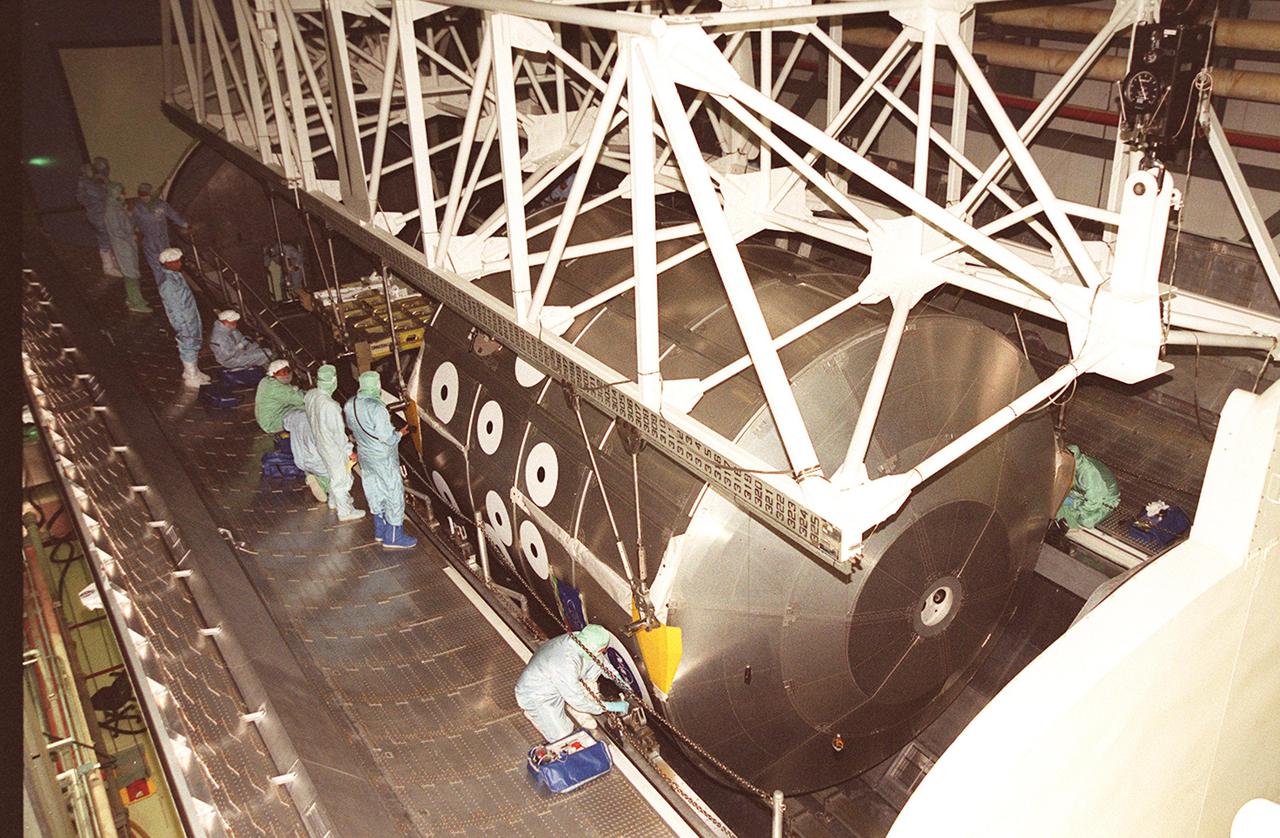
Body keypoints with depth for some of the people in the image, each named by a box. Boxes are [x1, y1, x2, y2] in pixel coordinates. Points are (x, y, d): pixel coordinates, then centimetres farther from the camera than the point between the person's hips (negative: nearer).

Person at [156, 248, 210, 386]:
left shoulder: (175, 273, -1)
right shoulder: (167, 283, -29)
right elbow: (174, 308, -24)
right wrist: (182, 328, -18)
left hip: (191, 315, 9)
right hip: (183, 321, -9)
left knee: (194, 345, 23)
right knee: (188, 347, 7)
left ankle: (193, 371, 41)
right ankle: (191, 378, 23)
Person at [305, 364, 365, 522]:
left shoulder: (309, 395, -11)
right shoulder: (330, 406, -35)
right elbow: (338, 431, -26)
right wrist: (349, 451, -13)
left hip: (320, 442, 8)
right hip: (333, 448, -8)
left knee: (333, 473, 29)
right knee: (341, 478, 11)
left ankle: (334, 501, 49)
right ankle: (345, 512, 27)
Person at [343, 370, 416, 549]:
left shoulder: (350, 404, -4)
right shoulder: (376, 408, -28)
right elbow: (387, 437, -26)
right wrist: (400, 433, -7)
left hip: (364, 454, 8)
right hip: (383, 458, -8)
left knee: (375, 491, 21)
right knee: (394, 493, 4)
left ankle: (380, 529, 35)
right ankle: (393, 538, 10)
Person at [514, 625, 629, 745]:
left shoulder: (578, 638, -19)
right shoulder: (565, 665, -41)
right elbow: (578, 701, -30)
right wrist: (610, 707, -21)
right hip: (537, 696, -7)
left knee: (596, 664, -9)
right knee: (563, 736, -18)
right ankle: (533, 712, 8)